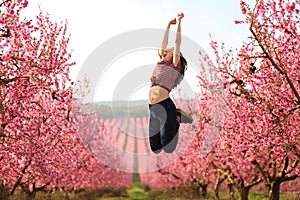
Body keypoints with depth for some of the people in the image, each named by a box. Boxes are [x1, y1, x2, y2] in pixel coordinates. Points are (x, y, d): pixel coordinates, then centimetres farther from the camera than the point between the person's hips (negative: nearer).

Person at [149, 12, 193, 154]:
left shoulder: (175, 64, 5)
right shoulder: (161, 63, 20)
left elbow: (177, 42, 2)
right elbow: (164, 43, 23)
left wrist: (178, 23, 6)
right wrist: (168, 25, 31)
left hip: (165, 105, -6)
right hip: (152, 108, 6)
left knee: (168, 149, -4)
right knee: (155, 149, 6)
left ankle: (177, 118, 17)